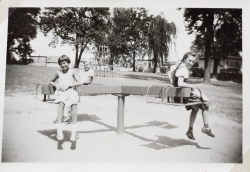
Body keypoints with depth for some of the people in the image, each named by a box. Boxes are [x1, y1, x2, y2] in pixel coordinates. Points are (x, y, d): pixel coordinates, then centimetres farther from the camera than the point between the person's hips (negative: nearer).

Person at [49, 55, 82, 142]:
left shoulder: (72, 72, 14)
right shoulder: (58, 73, 20)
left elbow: (79, 82, 3)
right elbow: (51, 82, 31)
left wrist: (69, 85, -10)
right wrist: (56, 85, 8)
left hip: (71, 91, -1)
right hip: (61, 92, 1)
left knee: (74, 104, -33)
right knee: (61, 103, -35)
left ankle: (74, 130, -33)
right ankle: (59, 129, -40)